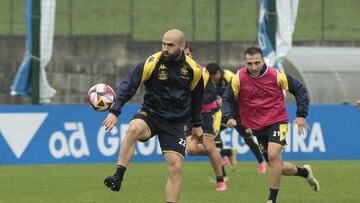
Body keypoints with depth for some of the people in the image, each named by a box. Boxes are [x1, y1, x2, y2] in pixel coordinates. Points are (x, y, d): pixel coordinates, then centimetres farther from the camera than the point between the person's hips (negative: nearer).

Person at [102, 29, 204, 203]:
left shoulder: (193, 70, -2)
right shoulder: (152, 63, -12)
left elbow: (196, 97, 15)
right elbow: (128, 85, -12)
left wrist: (197, 124, 22)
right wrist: (115, 111, -23)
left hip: (175, 122, 2)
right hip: (150, 113, -2)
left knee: (175, 167, -7)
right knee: (134, 129, -36)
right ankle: (118, 177, -35)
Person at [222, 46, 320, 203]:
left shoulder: (276, 75, -12)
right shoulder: (239, 78, -9)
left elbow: (300, 90, -2)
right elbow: (227, 99, -2)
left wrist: (301, 115, -8)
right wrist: (229, 117, -21)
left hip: (277, 121, -3)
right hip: (257, 128, 3)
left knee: (273, 156, -25)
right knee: (279, 168, 8)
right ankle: (304, 172, 39)